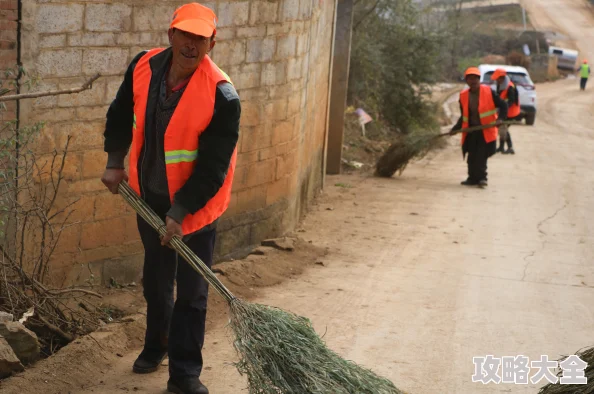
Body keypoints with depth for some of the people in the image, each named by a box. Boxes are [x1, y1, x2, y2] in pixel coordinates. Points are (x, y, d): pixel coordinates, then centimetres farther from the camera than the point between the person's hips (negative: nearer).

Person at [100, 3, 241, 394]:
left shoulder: (222, 97, -26)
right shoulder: (143, 67, -11)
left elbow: (213, 168, -24)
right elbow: (121, 114, 9)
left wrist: (180, 213, -24)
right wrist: (115, 162, 5)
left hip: (195, 206, -5)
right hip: (149, 198, 5)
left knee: (191, 292, 2)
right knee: (155, 281, 23)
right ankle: (155, 345, 44)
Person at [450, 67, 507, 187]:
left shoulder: (488, 92, -6)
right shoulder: (463, 95, 7)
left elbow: (503, 106, -2)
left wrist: (500, 119, -18)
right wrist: (456, 128, 7)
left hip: (486, 130, -4)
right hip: (471, 131, 4)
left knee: (481, 156, -10)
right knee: (472, 157, 7)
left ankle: (481, 178, -4)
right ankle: (473, 178, 17)